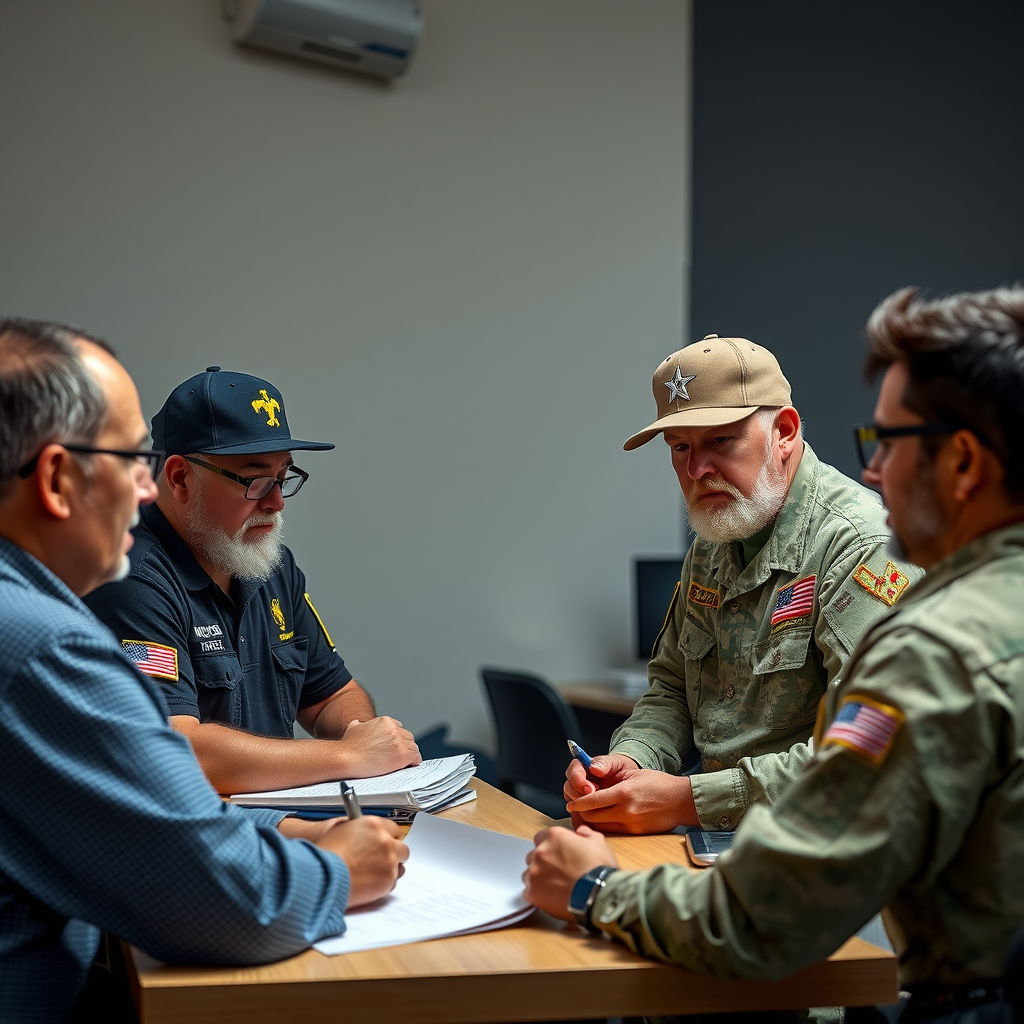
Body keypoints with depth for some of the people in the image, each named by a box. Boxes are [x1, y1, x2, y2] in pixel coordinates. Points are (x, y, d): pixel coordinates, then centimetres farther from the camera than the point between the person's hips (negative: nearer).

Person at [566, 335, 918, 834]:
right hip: (718, 840, 8)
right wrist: (629, 760, -1)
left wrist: (691, 800, -25)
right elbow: (670, 690, 22)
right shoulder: (711, 548, 12)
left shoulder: (860, 544, -16)